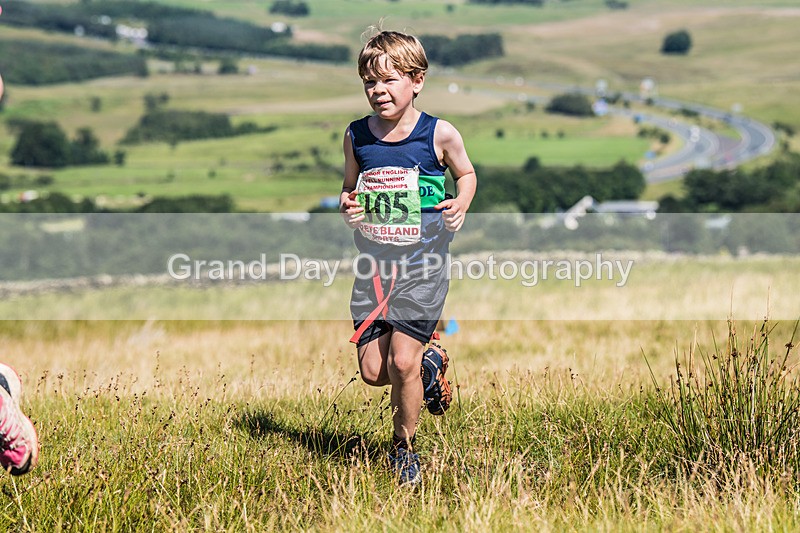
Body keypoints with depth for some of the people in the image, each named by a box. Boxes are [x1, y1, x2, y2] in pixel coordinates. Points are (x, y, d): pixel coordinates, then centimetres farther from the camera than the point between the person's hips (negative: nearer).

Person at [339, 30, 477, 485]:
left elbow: (467, 175, 11)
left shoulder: (440, 135, -7)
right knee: (372, 370, -1)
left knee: (401, 361, -10)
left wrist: (461, 207, -9)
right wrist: (347, 206, -5)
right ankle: (430, 361, 33)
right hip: (374, 264, 4)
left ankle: (405, 447, 14)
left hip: (423, 264, -4)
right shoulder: (357, 136, 3)